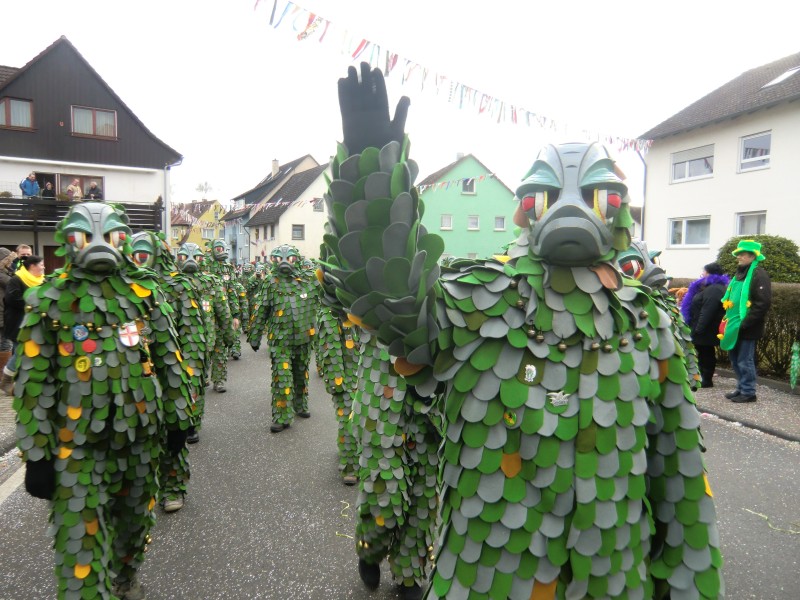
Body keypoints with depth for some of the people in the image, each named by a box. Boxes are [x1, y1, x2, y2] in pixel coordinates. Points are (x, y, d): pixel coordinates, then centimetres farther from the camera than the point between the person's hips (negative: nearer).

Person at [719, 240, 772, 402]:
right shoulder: (740, 273, 16)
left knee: (744, 361, -1)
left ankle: (748, 392, 10)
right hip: (735, 326, 9)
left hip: (747, 328, -9)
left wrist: (745, 323, -21)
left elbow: (763, 303, -20)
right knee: (735, 359, 16)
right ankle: (741, 388, 28)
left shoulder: (759, 275, -12)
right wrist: (728, 318, 15)